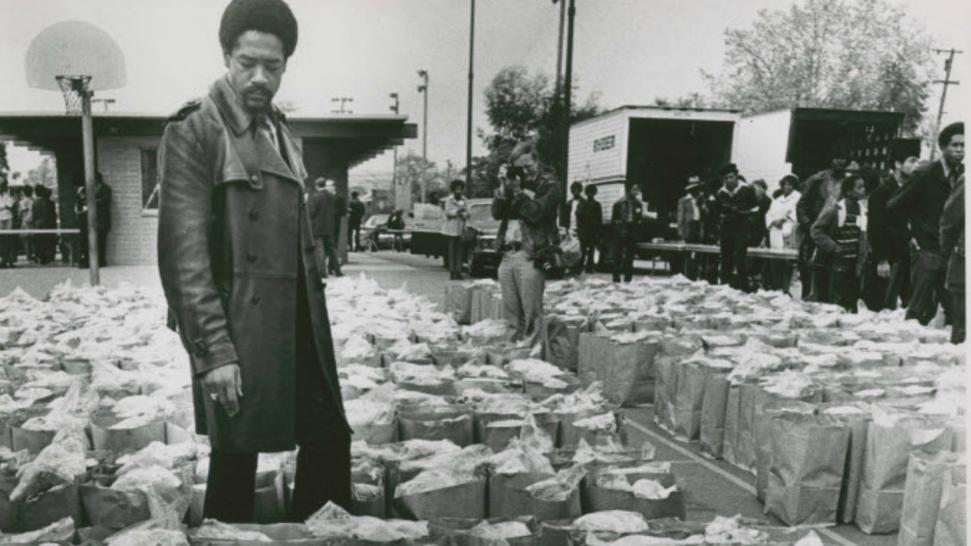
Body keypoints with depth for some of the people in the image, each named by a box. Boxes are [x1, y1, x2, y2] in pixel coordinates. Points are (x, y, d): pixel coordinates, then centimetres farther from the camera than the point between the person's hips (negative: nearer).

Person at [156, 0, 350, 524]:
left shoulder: (280, 131, 15)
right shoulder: (193, 130, -8)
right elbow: (184, 249, -15)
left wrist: (314, 319, 13)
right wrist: (214, 350, -19)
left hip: (296, 325, 7)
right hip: (240, 332, -7)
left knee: (330, 439, 9)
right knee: (235, 462, 5)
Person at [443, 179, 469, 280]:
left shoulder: (464, 200, 12)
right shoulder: (449, 200, 1)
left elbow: (467, 214, 9)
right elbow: (447, 213, -7)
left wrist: (464, 215, -13)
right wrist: (458, 211, -20)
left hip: (461, 228, 3)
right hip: (451, 229, -3)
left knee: (459, 250, -1)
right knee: (452, 250, -4)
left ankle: (458, 271, 1)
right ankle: (452, 272, -3)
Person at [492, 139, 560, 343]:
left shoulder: (548, 186, 2)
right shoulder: (514, 181, 17)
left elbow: (536, 213, -14)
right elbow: (496, 213, 8)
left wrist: (517, 191, -11)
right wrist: (504, 187, -4)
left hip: (531, 255, -5)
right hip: (507, 254, 6)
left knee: (531, 316, -7)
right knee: (511, 314, 8)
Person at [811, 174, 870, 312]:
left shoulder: (863, 210, 6)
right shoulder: (834, 209, -10)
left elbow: (864, 239, 8)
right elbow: (816, 231, -7)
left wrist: (860, 264, 1)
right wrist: (834, 247, -12)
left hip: (854, 263, 5)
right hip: (837, 263, -5)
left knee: (851, 301, 9)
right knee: (836, 301, -5)